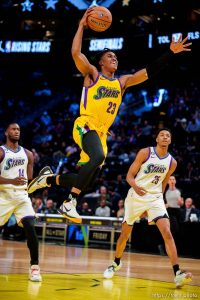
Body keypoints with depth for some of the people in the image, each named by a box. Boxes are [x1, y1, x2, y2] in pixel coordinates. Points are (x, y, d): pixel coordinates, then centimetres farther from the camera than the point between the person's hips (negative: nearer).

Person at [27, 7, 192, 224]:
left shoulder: (122, 82, 19)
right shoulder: (92, 74, 5)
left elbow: (149, 72, 14)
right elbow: (76, 53, -11)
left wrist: (171, 52, 6)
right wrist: (82, 26, -8)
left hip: (101, 132, 7)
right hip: (86, 125, -7)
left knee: (88, 180, 4)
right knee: (98, 157, -36)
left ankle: (49, 179, 27)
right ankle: (69, 203, -34)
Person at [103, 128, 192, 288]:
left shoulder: (172, 162, 3)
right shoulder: (145, 153, -7)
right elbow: (129, 175, -8)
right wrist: (135, 186, -29)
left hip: (155, 198, 1)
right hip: (136, 196, -1)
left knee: (167, 233, -17)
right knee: (125, 234, 11)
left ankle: (177, 274, -23)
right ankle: (116, 263, 37)